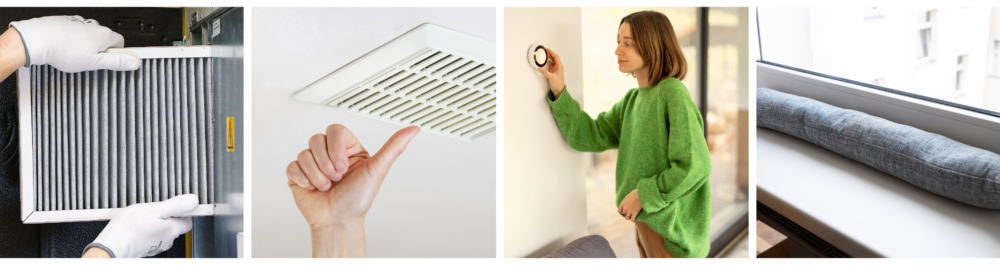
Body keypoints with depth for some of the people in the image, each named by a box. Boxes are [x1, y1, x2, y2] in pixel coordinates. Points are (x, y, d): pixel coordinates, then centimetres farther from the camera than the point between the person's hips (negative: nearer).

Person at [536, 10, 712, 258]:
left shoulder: (673, 94, -18)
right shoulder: (632, 99, 7)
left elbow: (694, 167, -22)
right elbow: (591, 136, 5)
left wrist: (642, 195, -18)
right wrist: (558, 90, -1)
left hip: (670, 226, -8)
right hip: (645, 219, 8)